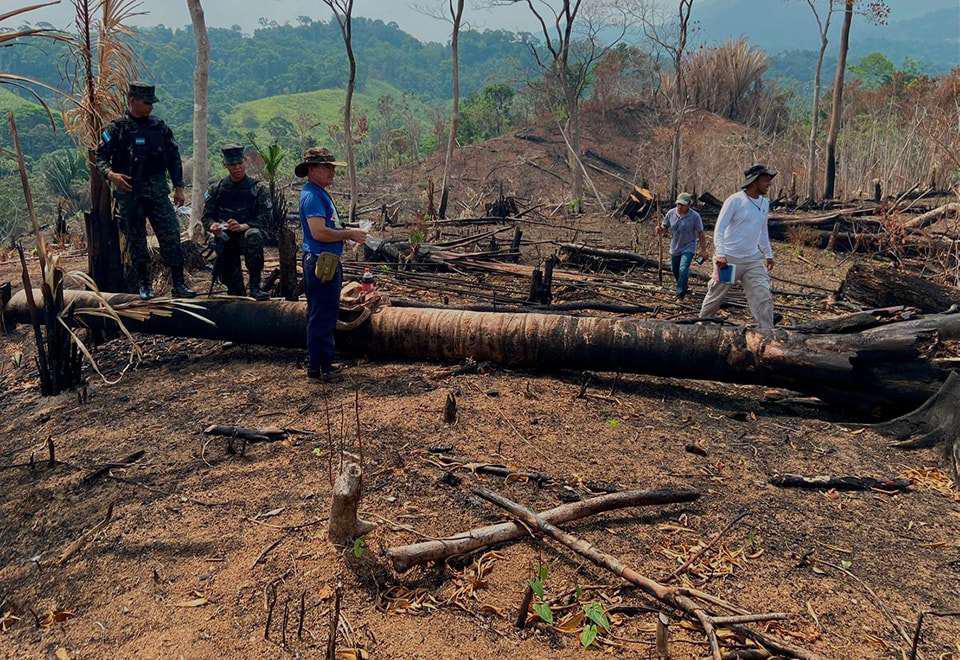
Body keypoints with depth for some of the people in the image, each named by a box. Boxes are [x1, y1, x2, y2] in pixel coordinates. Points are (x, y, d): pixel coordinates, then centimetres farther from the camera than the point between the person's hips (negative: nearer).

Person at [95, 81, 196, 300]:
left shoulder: (159, 127, 9)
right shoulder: (117, 128, -1)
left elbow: (174, 158, 14)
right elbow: (100, 157, -2)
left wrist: (179, 187, 8)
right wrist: (110, 174, -22)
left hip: (157, 190, 2)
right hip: (129, 193, -2)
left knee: (171, 236, -6)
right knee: (136, 240, 5)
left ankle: (178, 284, -2)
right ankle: (144, 285, 16)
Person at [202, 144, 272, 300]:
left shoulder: (258, 189, 3)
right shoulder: (217, 189, 12)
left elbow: (265, 219, -7)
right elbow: (207, 216, 10)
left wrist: (243, 226, -25)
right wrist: (212, 225, -16)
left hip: (246, 236, -2)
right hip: (225, 239, 3)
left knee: (253, 235, -38)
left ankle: (255, 287, -30)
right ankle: (236, 289, 15)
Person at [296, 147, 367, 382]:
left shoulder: (321, 193, 18)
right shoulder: (311, 195, -15)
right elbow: (319, 233, -25)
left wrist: (348, 232, 10)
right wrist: (349, 234, -15)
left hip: (329, 263, 11)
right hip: (320, 263, -11)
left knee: (327, 314, 17)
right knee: (321, 316, -4)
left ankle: (324, 362, 28)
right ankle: (318, 367, 3)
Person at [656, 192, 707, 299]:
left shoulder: (695, 216, -15)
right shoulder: (671, 213, -8)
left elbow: (700, 234, -9)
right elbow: (665, 228, 1)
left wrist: (703, 250, -7)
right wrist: (660, 230, -24)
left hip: (688, 247, -5)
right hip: (675, 248, 5)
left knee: (683, 270, -20)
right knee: (675, 271, 17)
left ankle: (680, 296, -10)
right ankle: (683, 289, 43)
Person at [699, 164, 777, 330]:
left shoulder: (765, 203, 10)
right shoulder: (734, 201, -11)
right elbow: (719, 229, -14)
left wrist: (769, 254, 24)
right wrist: (720, 254, -25)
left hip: (754, 260, 5)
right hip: (729, 259, -5)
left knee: (764, 298, -5)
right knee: (715, 297, 8)